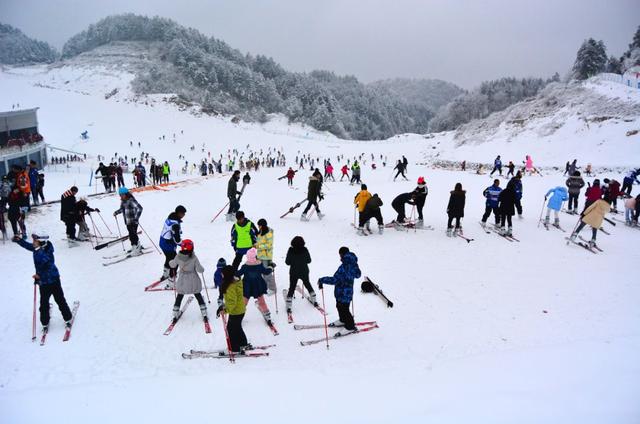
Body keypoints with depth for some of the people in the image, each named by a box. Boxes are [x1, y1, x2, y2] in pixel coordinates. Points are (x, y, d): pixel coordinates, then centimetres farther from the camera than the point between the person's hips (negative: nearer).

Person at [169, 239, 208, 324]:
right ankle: (204, 314, 18)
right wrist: (202, 268, 2)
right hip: (193, 282, -1)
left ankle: (175, 315, 26)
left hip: (182, 282, 1)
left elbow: (172, 265, 4)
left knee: (179, 297, 20)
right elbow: (200, 270, -20)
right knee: (198, 296, 16)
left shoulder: (178, 257, -15)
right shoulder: (194, 258, -22)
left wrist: (171, 261, 25)